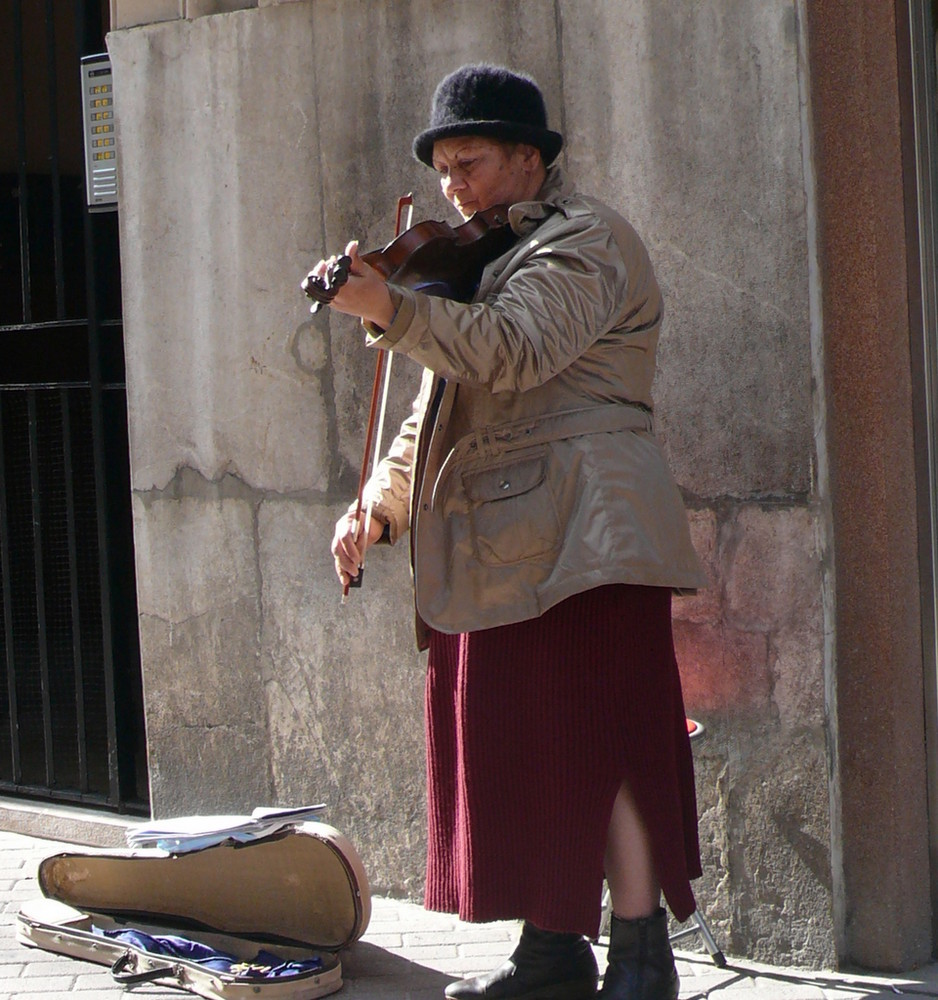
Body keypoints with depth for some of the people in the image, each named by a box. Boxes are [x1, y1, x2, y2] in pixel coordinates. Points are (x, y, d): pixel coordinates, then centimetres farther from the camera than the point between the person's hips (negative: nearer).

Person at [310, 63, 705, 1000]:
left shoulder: (584, 241, -4)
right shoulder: (482, 262, 25)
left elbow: (512, 351, -23)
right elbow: (438, 411, 27)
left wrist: (390, 309, -35)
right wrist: (379, 505, 12)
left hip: (576, 530, -9)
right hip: (498, 550, 9)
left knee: (596, 739, -11)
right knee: (520, 747, 8)